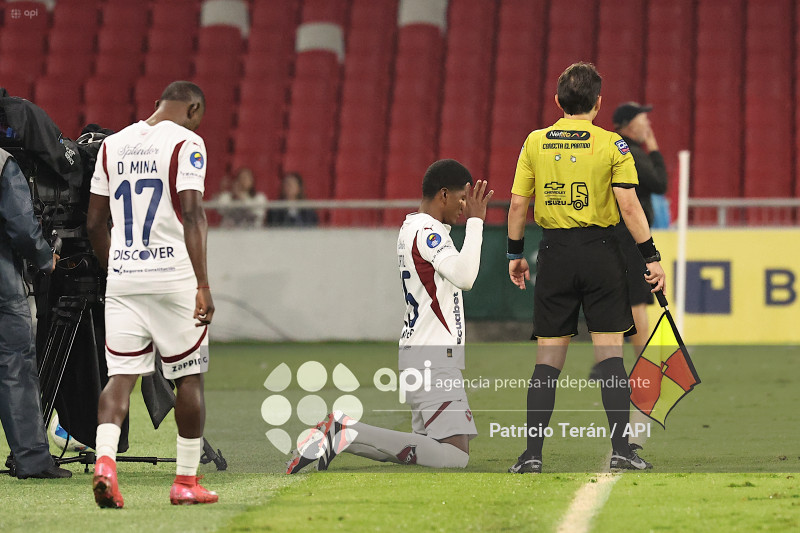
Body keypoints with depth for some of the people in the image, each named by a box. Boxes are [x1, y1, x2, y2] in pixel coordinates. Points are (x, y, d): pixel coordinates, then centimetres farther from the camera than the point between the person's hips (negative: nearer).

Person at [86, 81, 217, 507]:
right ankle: (186, 480, 13)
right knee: (189, 377, 8)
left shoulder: (113, 145, 11)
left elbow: (95, 223, 14)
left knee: (120, 376, 2)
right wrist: (203, 284, -18)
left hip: (122, 280, 4)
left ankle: (104, 460, -21)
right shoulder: (185, 143, -6)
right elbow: (191, 215, -16)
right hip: (174, 277, -4)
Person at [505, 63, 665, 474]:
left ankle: (532, 454, 2)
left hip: (554, 252, 2)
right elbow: (629, 207, -9)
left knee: (548, 356, 6)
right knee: (609, 351, 2)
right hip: (600, 251, -2)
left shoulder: (535, 143, 4)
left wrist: (515, 254, 16)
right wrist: (651, 257, -3)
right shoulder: (611, 145, -4)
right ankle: (620, 449, -4)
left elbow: (518, 204, 4)